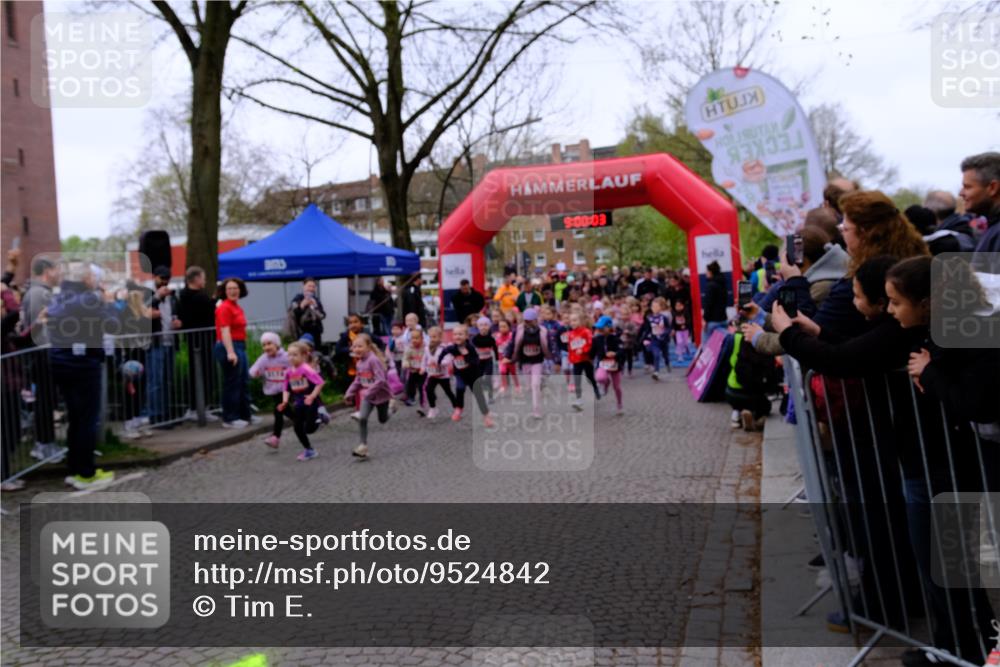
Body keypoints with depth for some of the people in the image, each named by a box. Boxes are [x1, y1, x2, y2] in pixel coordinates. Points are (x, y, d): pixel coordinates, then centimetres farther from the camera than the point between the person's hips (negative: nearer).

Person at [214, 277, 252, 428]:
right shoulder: (224, 308, -13)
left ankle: (245, 416, 26)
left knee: (244, 383, 16)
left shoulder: (237, 307, 14)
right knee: (232, 384, -4)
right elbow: (225, 331, -21)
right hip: (230, 347, -10)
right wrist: (230, 352, -29)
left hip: (240, 346, 10)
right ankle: (229, 419, 4)